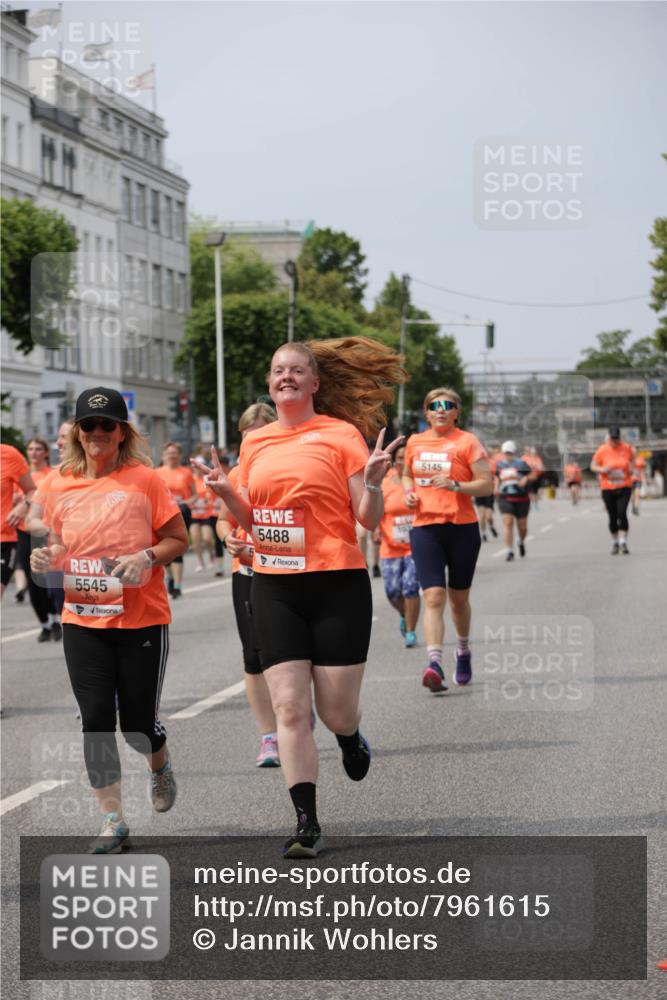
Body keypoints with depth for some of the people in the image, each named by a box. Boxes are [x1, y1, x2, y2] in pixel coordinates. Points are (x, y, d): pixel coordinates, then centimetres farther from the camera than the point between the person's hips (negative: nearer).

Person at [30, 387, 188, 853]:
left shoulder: (145, 479, -4)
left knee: (138, 722, 2)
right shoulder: (61, 486, 5)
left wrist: (147, 557, -19)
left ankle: (161, 768, 38)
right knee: (96, 718, -2)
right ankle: (112, 819, 8)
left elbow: (178, 539, 0)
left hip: (142, 619, -3)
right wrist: (45, 557, -4)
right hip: (82, 619, 3)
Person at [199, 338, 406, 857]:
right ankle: (307, 823, 0)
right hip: (274, 586, 3)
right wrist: (227, 492, -1)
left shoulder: (343, 434, -2)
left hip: (338, 584, -3)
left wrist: (372, 480, -22)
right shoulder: (256, 443, 11)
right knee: (289, 706, -6)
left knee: (336, 711, 1)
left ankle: (352, 739, 39)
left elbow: (368, 519, -3)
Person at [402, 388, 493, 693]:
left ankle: (463, 652, 37)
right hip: (425, 528, 2)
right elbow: (407, 475, 28)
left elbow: (486, 484, -7)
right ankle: (435, 662, -23)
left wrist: (455, 485, -22)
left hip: (462, 528, -2)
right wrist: (409, 492, 6)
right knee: (433, 596, -13)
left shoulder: (467, 442, -3)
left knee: (458, 597, 12)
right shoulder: (414, 443, 10)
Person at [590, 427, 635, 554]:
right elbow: (593, 466, 1)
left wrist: (631, 467, -3)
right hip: (608, 489, 0)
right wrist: (602, 469, -18)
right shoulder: (602, 450, -6)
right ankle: (615, 543, 23)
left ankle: (623, 543, -13)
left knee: (622, 513, -17)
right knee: (612, 517, 5)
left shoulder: (627, 448, -2)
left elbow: (632, 458, 18)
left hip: (624, 487, 0)